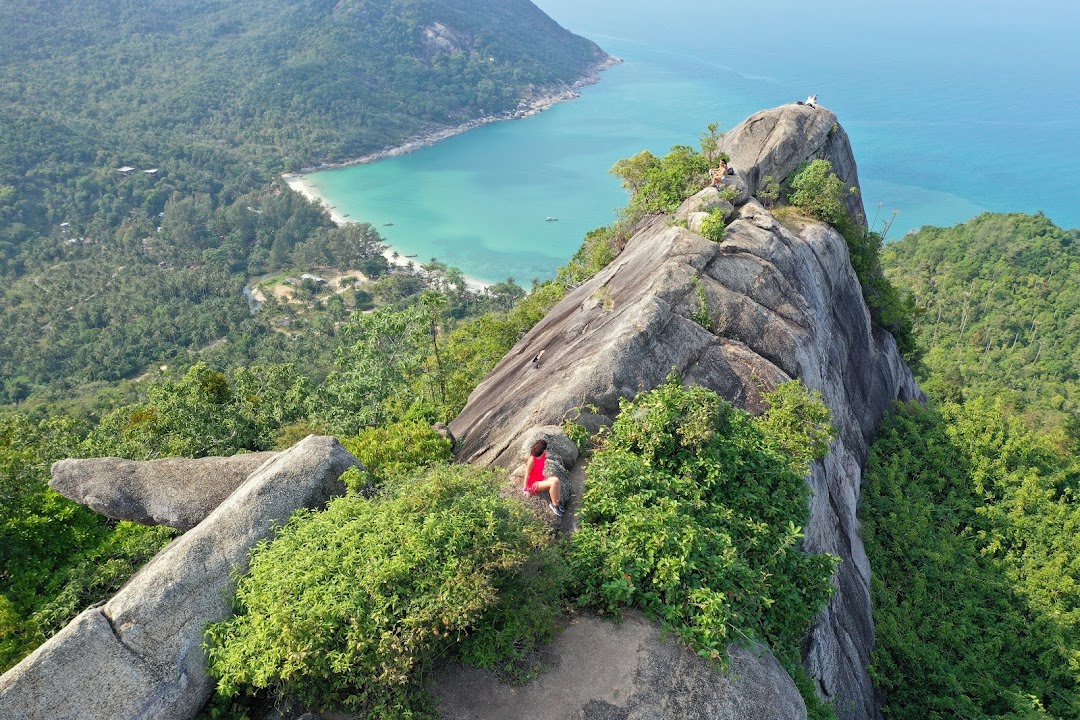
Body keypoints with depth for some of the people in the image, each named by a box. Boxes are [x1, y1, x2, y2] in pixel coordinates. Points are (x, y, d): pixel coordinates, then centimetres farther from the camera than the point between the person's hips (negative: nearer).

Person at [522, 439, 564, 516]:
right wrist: (525, 489, -12)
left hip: (540, 479, 7)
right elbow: (527, 475, -16)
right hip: (533, 484, -7)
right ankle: (554, 505, -13)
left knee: (556, 480, -21)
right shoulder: (532, 460, -24)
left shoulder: (543, 456, -2)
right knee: (553, 483, -28)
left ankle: (558, 501, -10)